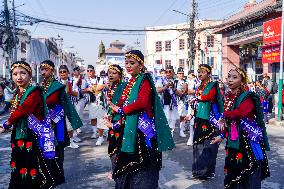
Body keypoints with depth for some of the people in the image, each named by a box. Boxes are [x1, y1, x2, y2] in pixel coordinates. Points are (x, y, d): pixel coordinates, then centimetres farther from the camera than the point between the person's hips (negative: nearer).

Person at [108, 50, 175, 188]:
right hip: (130, 129, 8)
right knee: (128, 164, 14)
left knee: (141, 165, -1)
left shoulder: (145, 80, -8)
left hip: (143, 130, -8)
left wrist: (120, 110, -13)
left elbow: (142, 102, -23)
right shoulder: (130, 82, 15)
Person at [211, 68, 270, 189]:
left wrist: (225, 114, -11)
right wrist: (222, 136, 17)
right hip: (234, 141, 7)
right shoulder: (229, 97, 10)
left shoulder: (248, 97, -12)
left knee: (249, 179, -1)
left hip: (249, 139, -7)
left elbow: (238, 113, -29)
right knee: (233, 173, 11)